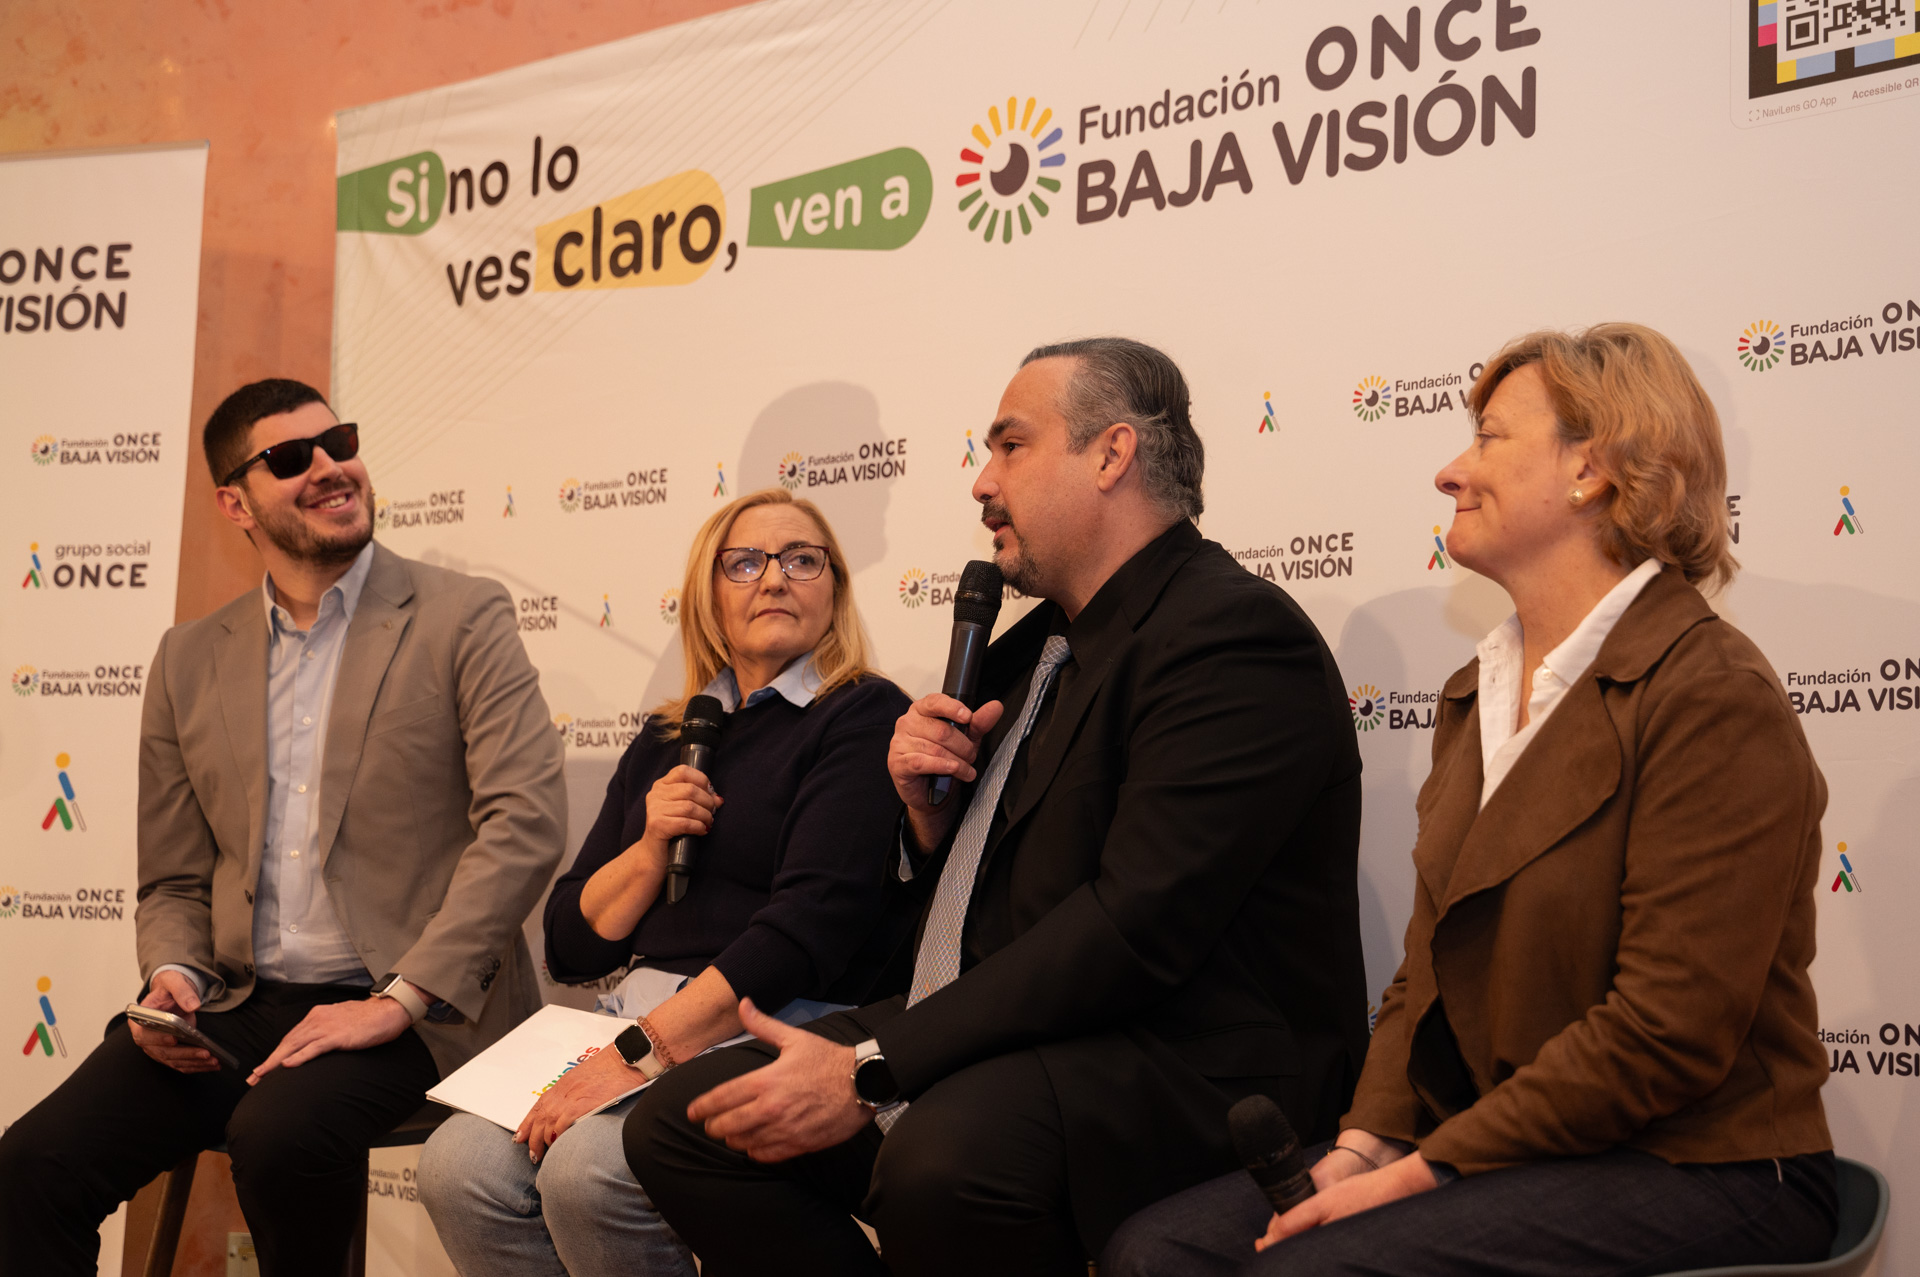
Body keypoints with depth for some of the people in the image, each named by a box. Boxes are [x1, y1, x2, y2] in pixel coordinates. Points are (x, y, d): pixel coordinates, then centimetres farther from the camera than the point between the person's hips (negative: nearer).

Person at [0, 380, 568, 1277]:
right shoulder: (190, 660, 14)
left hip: (410, 1016, -4)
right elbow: (174, 885, 18)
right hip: (237, 1005, 4)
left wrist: (398, 1001, -17)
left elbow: (525, 823, -11)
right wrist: (173, 979, -4)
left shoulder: (462, 619, 0)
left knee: (281, 1135, -32)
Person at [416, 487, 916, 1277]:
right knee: (459, 1167, -20)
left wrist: (641, 1054, -20)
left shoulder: (864, 718, -1)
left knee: (588, 1169, -30)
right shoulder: (666, 743, 19)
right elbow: (570, 947, 18)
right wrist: (649, 850, -3)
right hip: (644, 1019, 6)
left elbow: (815, 917, -15)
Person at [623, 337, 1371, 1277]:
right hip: (996, 1041, 9)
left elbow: (1138, 925, -25)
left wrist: (870, 1069, -24)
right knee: (677, 1122, -1)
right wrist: (929, 811, 1)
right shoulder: (1034, 646, 18)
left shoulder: (1234, 634, -13)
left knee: (946, 1154, -38)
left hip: (1186, 1064, -9)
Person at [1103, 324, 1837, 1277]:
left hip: (1692, 1174, -7)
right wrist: (1365, 1144, -3)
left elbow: (1669, 1029, -19)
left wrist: (1422, 1170, -17)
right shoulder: (1476, 695, 15)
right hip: (1492, 1151, 7)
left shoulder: (1714, 699, -13)